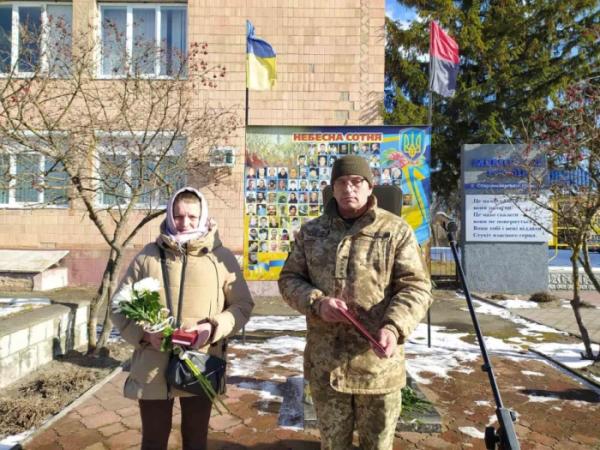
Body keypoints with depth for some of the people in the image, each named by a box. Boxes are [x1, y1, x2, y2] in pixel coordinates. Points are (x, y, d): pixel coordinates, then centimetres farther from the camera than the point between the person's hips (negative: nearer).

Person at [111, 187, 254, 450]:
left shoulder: (222, 257, -1)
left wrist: (213, 327, -17)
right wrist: (144, 333, -14)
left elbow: (243, 305, 1)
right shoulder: (148, 256, 0)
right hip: (153, 370, 1)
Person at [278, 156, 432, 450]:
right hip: (325, 364, 2)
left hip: (378, 364, -2)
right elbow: (289, 279, 7)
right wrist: (316, 304, -13)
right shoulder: (311, 231, 5)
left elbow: (416, 287, -8)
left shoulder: (396, 230, -4)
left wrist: (394, 328, -25)